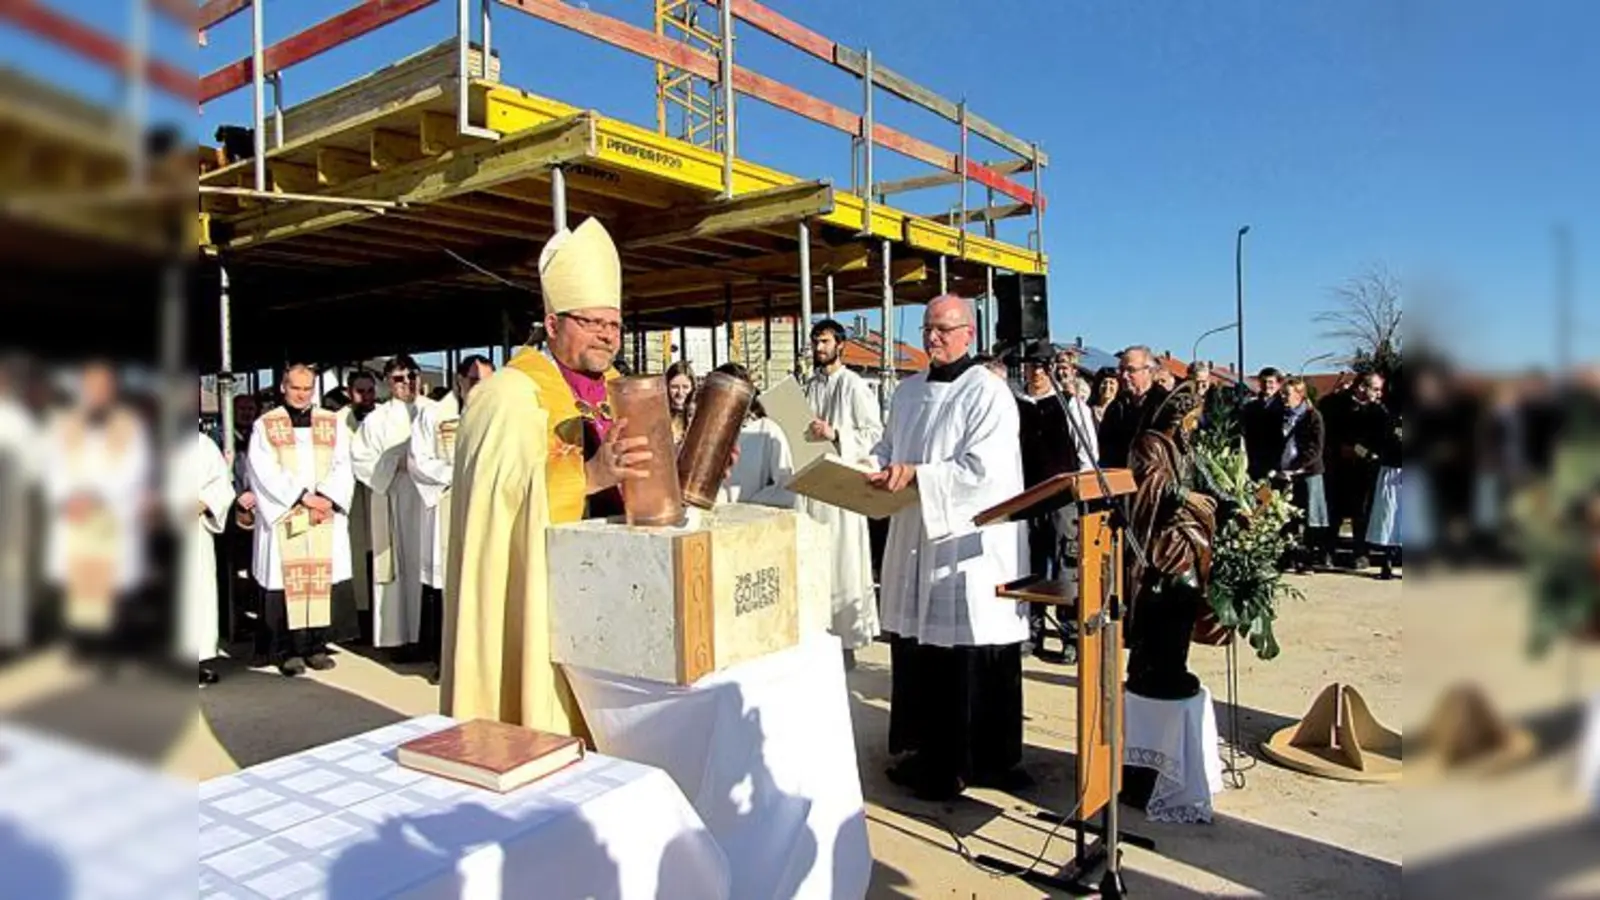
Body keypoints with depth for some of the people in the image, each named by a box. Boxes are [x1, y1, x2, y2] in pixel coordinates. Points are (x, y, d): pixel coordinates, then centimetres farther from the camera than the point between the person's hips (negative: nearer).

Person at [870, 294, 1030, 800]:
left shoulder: (987, 393, -8)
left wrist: (915, 475, -23)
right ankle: (929, 751, 27)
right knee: (917, 649, 12)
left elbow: (982, 469, -18)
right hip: (915, 539, 7)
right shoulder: (908, 391, 15)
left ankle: (980, 763, 15)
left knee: (972, 658, 0)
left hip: (970, 544, -7)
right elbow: (888, 448, 20)